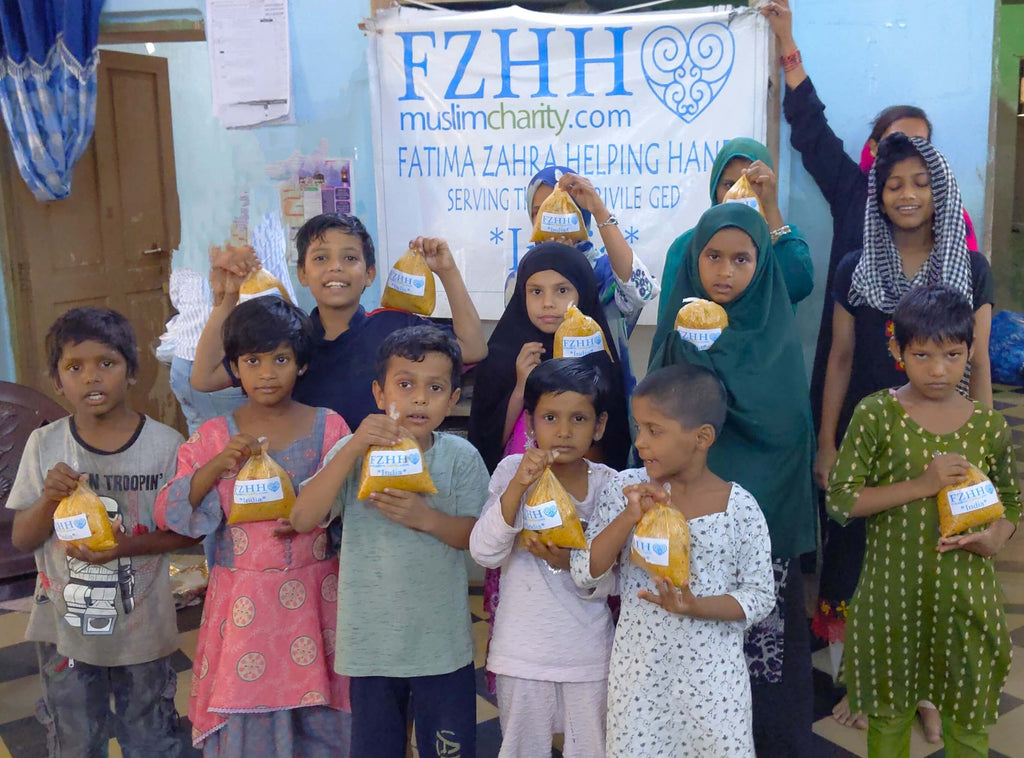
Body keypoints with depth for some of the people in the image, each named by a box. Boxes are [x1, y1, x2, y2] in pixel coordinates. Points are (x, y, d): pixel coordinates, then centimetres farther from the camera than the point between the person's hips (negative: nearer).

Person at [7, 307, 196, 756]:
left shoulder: (164, 444, -12)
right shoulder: (45, 445, -6)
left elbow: (187, 531, -6)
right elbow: (21, 539, -1)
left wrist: (126, 545, -22)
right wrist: (50, 499, -21)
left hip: (143, 629, -1)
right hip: (65, 629, 2)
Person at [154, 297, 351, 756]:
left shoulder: (329, 428, -1)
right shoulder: (214, 437, 0)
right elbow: (168, 513, -3)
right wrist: (216, 466, -17)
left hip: (315, 593, 0)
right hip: (243, 595, 0)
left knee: (319, 715, 9)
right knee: (246, 715, 8)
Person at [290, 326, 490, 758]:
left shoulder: (460, 457, -5)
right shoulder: (354, 451, -6)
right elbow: (303, 519, -17)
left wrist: (425, 517, -25)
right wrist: (353, 449, -26)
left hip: (442, 641, 0)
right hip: (371, 641, 1)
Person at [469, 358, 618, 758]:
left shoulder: (608, 484, -8)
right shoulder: (512, 471, -9)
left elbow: (605, 585, -7)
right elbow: (484, 553, -20)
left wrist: (568, 561, -28)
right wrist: (518, 486, -31)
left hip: (587, 650, 0)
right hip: (522, 650, 0)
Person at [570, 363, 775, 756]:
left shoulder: (740, 507, -10)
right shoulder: (625, 489, -7)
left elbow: (760, 596, -5)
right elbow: (584, 573, -9)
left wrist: (697, 607, -22)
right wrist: (629, 518, -23)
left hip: (712, 671, -1)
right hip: (637, 667, 1)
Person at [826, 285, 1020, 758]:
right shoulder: (876, 414, -8)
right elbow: (840, 498, -11)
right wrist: (921, 485, -21)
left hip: (966, 592, 2)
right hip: (891, 591, -2)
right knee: (888, 714, 16)